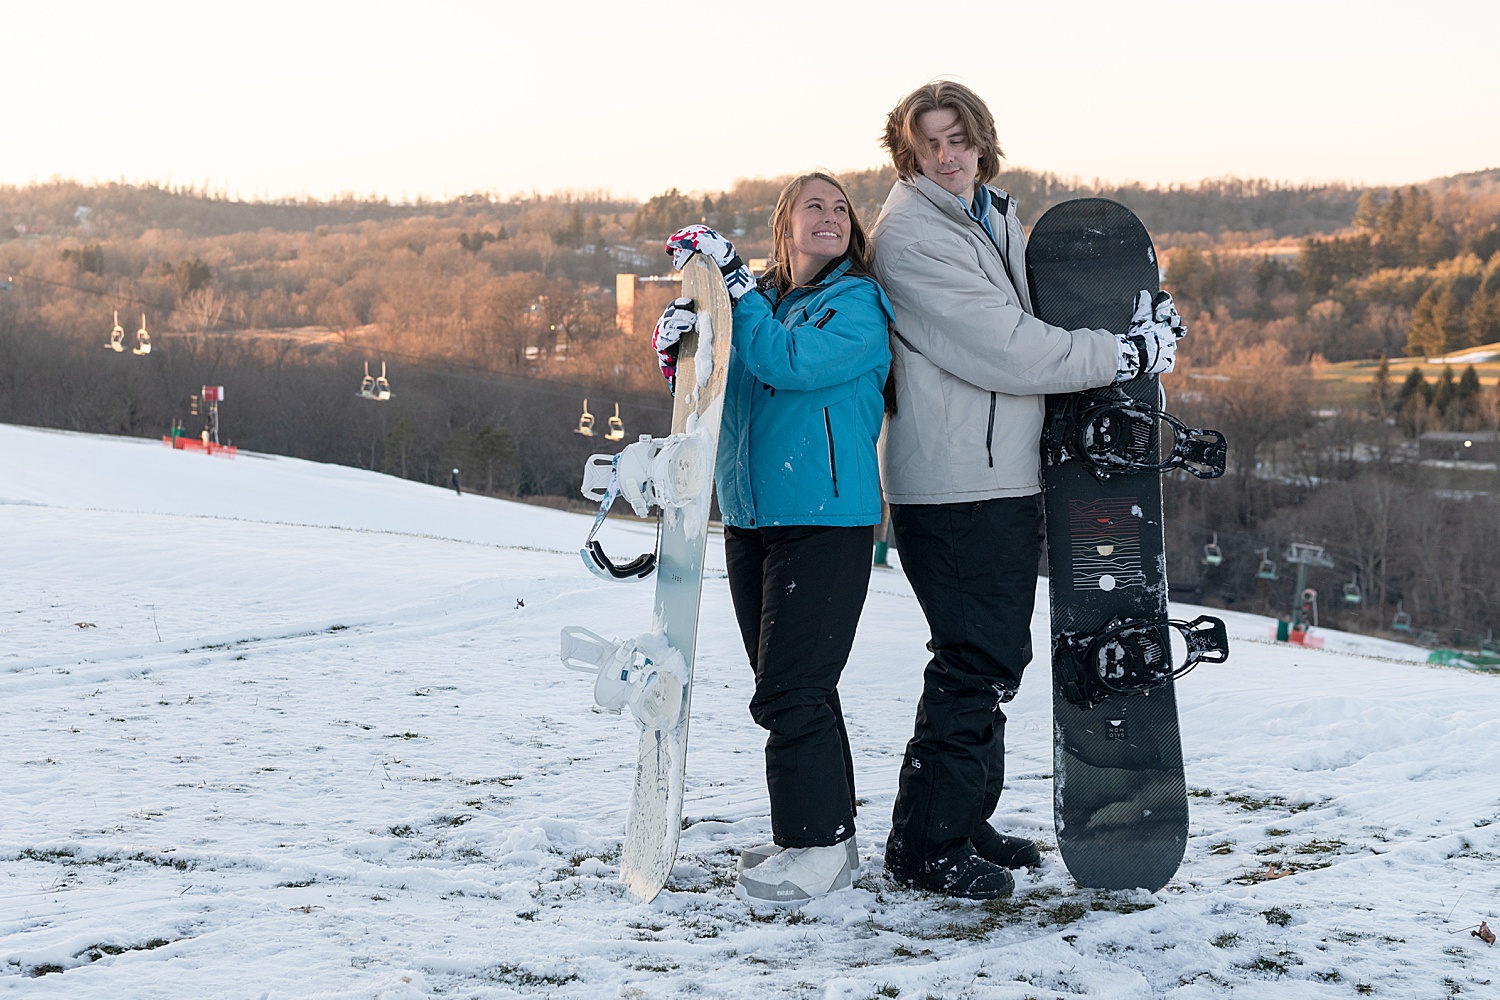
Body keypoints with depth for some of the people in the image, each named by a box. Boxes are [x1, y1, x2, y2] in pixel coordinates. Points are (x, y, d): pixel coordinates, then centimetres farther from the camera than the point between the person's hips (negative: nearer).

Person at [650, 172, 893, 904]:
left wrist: (735, 282, -17)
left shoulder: (859, 303, -5)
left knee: (790, 689, -10)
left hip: (826, 519, -7)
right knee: (789, 686, 12)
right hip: (749, 516, 7)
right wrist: (680, 346, -7)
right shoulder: (759, 303, 14)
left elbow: (789, 363, -21)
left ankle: (817, 844, -1)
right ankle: (825, 836, 22)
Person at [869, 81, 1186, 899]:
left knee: (998, 657, 15)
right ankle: (924, 845, 2)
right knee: (975, 662, -7)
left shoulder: (996, 218, 15)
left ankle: (967, 819, 26)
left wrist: (1146, 313, 2)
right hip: (952, 486, -9)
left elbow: (1046, 315, 21)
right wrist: (1128, 353, -14)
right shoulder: (910, 235, -14)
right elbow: (1007, 351, -19)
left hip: (1009, 477, 9)